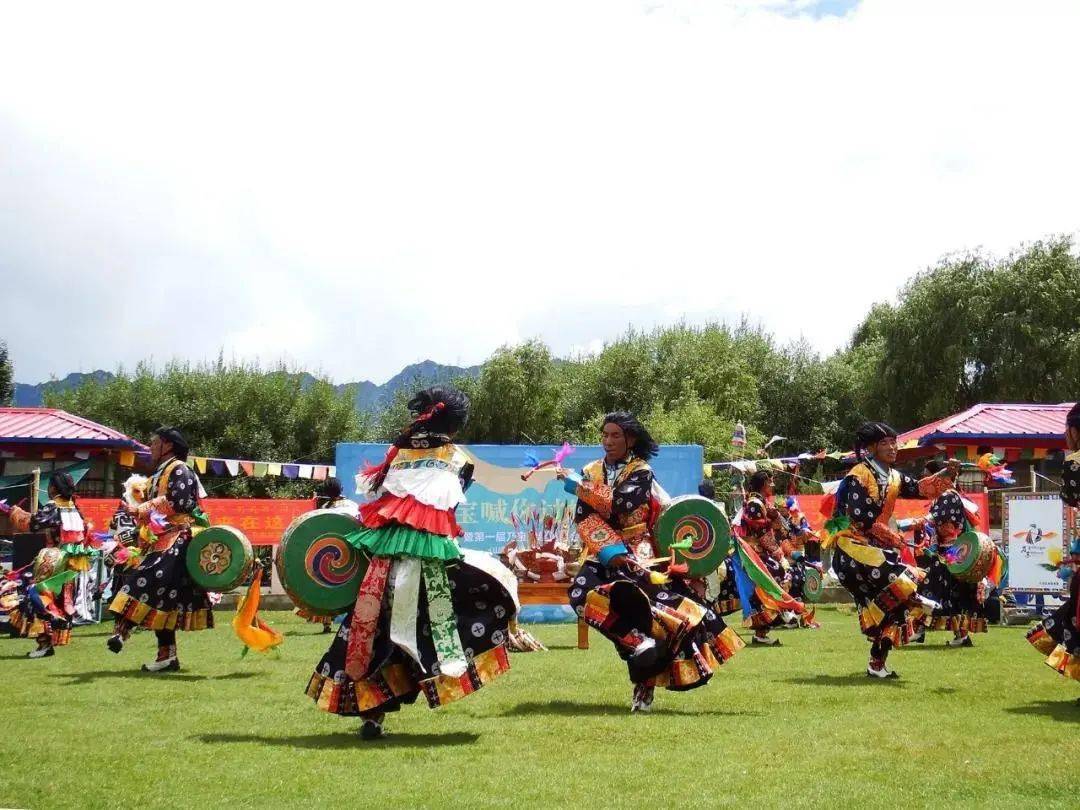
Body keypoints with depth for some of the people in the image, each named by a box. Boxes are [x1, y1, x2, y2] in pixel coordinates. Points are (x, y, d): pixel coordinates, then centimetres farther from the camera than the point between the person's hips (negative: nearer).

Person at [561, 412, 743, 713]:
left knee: (625, 589, -31)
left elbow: (619, 504, -18)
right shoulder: (591, 471, 11)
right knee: (582, 592, -27)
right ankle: (640, 642, -24)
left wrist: (579, 487, -14)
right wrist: (613, 551, -17)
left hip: (637, 551, -3)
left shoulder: (641, 472, 1)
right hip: (604, 554, 3)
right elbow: (584, 517, -4)